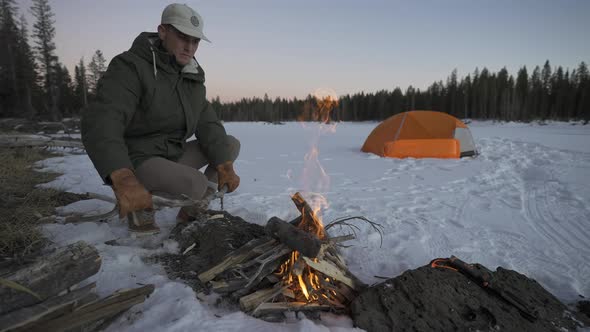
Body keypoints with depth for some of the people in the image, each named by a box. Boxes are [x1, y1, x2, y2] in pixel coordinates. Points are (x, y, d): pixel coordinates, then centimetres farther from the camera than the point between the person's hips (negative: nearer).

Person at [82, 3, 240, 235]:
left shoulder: (192, 78, 5)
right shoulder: (130, 67, -18)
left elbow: (207, 124, -2)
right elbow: (100, 123, -32)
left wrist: (224, 165, -18)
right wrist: (124, 180, -48)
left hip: (174, 154, 8)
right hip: (136, 160, -7)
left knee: (231, 145, 1)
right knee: (196, 185, -31)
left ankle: (191, 210, 7)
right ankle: (140, 205, -3)